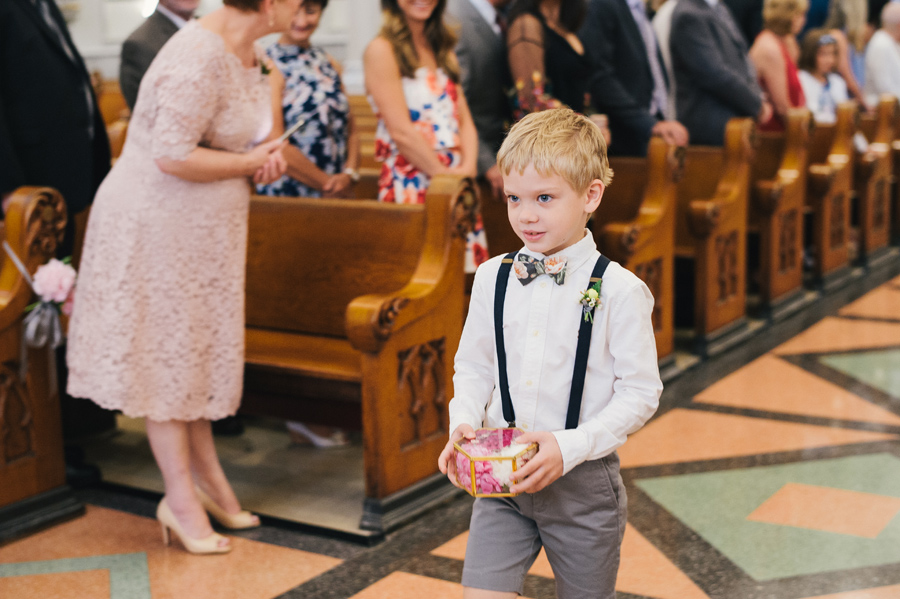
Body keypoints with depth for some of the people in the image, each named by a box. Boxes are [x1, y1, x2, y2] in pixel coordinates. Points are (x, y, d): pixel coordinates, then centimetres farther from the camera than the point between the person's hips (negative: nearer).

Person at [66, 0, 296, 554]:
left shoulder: (247, 52, 4)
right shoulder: (199, 57, -26)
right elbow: (173, 156, -30)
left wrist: (263, 157, -2)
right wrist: (252, 162, -17)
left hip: (205, 227, 9)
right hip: (159, 223, -9)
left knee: (197, 347, 17)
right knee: (166, 350, 3)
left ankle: (207, 474, 30)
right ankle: (182, 497, 14)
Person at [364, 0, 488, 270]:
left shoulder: (443, 50, 18)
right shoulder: (382, 51, -5)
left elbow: (464, 120, 11)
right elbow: (401, 132, -12)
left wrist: (468, 167, -7)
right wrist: (447, 175, -12)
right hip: (410, 186, -6)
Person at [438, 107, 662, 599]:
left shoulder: (618, 290, -12)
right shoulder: (493, 278, 1)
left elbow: (640, 392, -11)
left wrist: (570, 447, -20)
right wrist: (464, 423, -8)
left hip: (584, 480, -2)